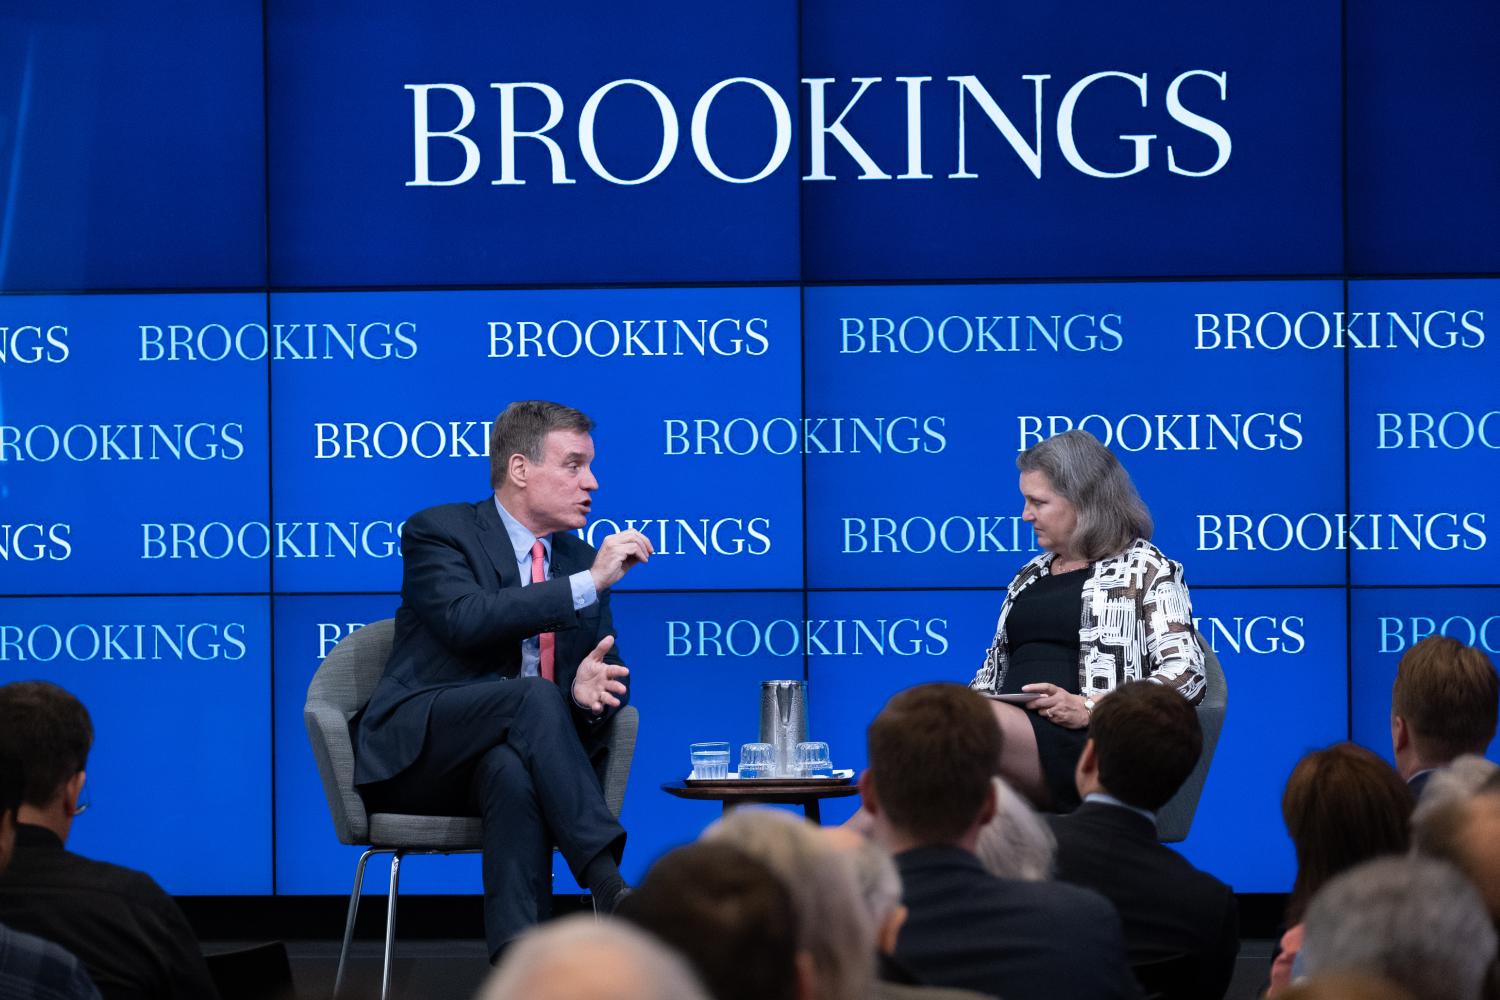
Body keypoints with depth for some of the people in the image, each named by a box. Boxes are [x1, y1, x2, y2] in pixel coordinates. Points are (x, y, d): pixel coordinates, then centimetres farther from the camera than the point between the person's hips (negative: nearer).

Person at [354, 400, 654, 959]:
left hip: (512, 756, 3)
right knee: (535, 694, -34)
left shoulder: (580, 559, 17)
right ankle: (611, 891, -42)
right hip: (416, 755, -3)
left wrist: (593, 689, -13)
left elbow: (608, 673, 14)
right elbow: (465, 620, -19)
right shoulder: (436, 532, 0)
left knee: (511, 771, -37)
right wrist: (588, 584, -20)